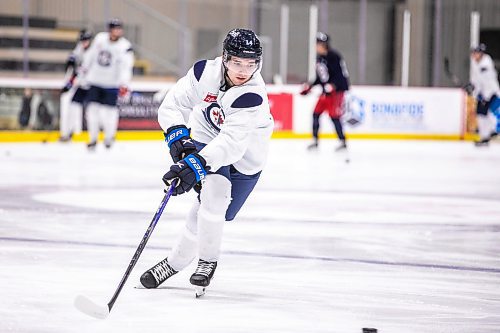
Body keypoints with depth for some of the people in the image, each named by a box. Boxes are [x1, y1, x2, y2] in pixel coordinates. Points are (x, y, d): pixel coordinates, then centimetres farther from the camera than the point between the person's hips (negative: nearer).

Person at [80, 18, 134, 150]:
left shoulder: (125, 47, -14)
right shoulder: (100, 38, 1)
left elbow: (126, 66, -24)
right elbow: (91, 54, 16)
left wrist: (124, 84, -35)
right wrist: (85, 68, 24)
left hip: (111, 83, -4)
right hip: (95, 80, 4)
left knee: (109, 110, -5)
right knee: (93, 108, 1)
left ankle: (109, 136, 17)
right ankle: (93, 138, 12)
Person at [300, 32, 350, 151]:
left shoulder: (333, 57, -17)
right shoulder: (319, 58, 11)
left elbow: (341, 74, -22)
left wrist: (332, 86, -32)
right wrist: (309, 86, 14)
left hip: (337, 89, -9)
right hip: (326, 90, 9)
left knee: (334, 115, -13)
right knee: (316, 113, 6)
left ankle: (343, 142, -7)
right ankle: (315, 141, 14)